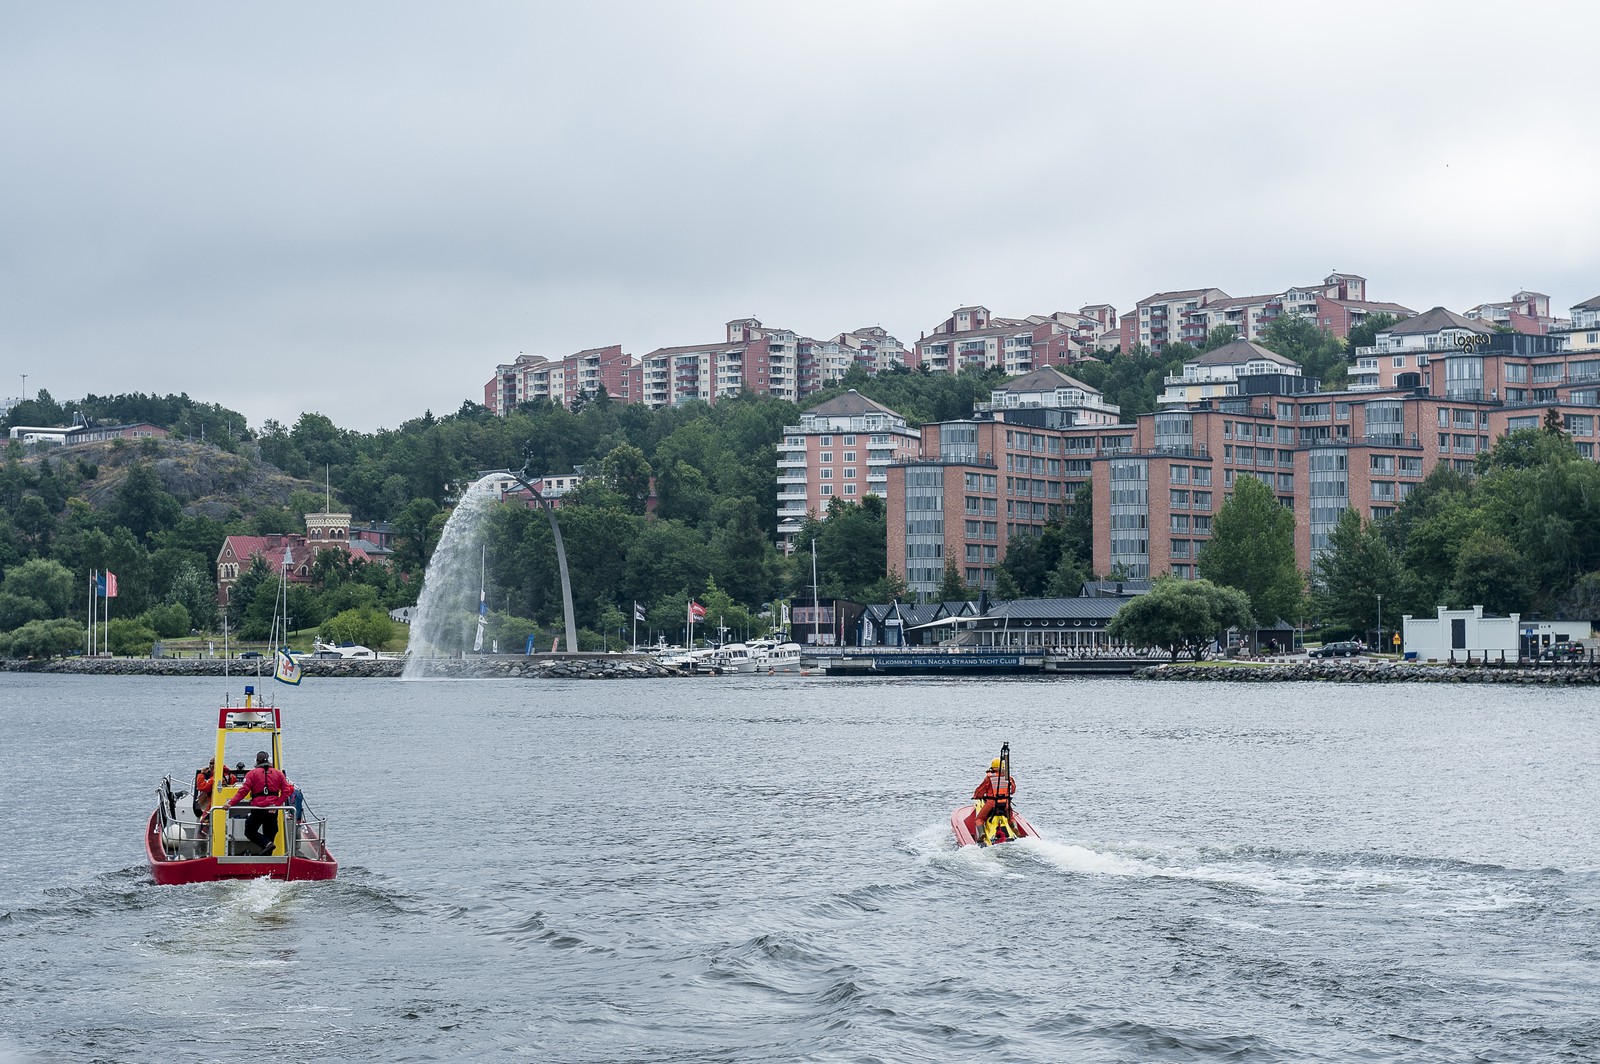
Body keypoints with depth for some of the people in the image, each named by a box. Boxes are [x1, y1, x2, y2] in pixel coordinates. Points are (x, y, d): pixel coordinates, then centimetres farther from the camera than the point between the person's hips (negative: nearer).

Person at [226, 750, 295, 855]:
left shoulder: (252, 773, 0)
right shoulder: (278, 773, 10)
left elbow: (244, 790, -9)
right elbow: (287, 790, 2)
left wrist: (231, 803, -10)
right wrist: (278, 804, -1)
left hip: (258, 808, -3)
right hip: (272, 809, 3)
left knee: (250, 831, 10)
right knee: (269, 834, 13)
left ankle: (266, 843, -14)